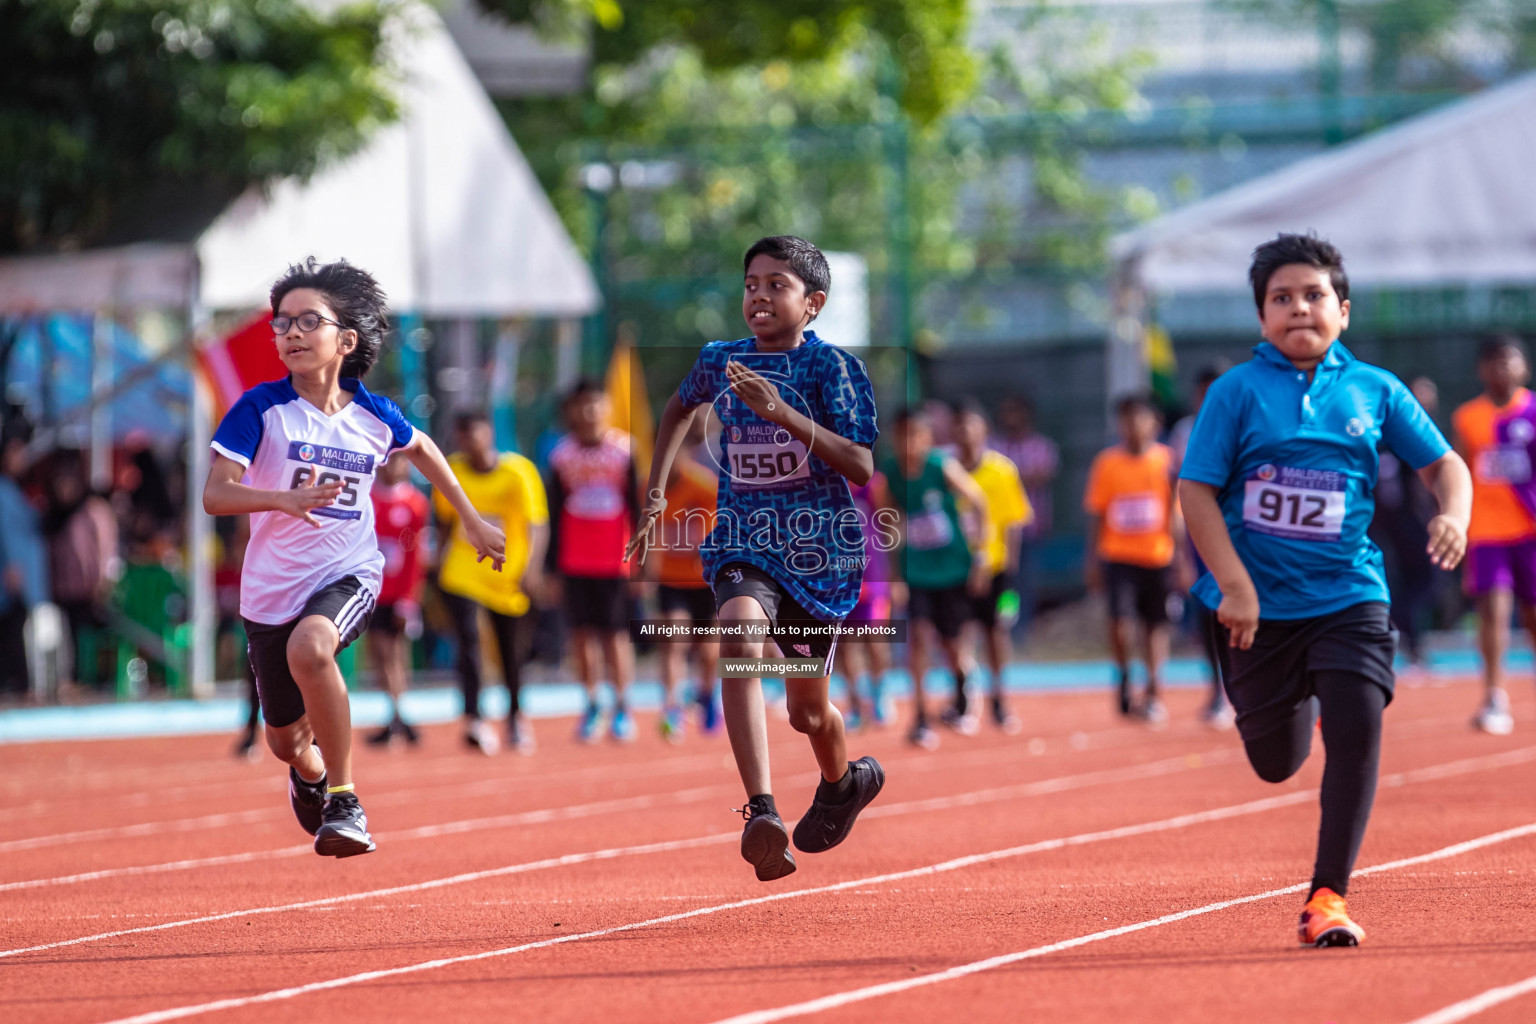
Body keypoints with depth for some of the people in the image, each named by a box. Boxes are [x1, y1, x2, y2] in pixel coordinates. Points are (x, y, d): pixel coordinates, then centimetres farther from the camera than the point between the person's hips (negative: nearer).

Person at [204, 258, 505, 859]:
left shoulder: (375, 417, -3)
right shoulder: (261, 410, -11)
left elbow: (420, 448, 21)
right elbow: (215, 494, -20)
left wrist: (471, 521, 26)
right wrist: (285, 499, -38)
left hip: (349, 575, -1)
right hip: (272, 586, 1)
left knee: (308, 647, -36)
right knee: (285, 739, 13)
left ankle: (344, 801, -23)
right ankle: (310, 773, 55)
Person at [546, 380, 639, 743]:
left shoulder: (624, 450, -2)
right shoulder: (563, 454, 4)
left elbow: (637, 507, 0)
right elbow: (554, 515, 8)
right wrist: (552, 564, 5)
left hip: (615, 560, -2)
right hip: (574, 561, 2)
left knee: (615, 634, -2)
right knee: (582, 632, 1)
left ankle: (622, 707, 6)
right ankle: (591, 707, 8)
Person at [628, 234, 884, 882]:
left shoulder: (830, 367, -7)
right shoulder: (719, 362, 5)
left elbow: (861, 467, -17)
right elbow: (681, 407, 29)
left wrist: (783, 413, -26)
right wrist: (654, 494, 22)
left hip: (819, 546, -2)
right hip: (742, 542, 2)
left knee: (807, 711, 11)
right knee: (741, 641, -31)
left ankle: (844, 781, 49)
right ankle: (761, 814, -40)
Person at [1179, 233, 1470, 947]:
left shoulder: (1374, 390, 3)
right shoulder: (1238, 392, -4)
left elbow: (1443, 462, 9)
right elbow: (1196, 491, -7)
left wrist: (1453, 514, -14)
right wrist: (1235, 586, -15)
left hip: (1347, 595, 1)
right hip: (1262, 605, -1)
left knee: (1357, 732, -18)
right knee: (1276, 764, 10)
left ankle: (1327, 895, -8)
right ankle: (1299, 697, 50)